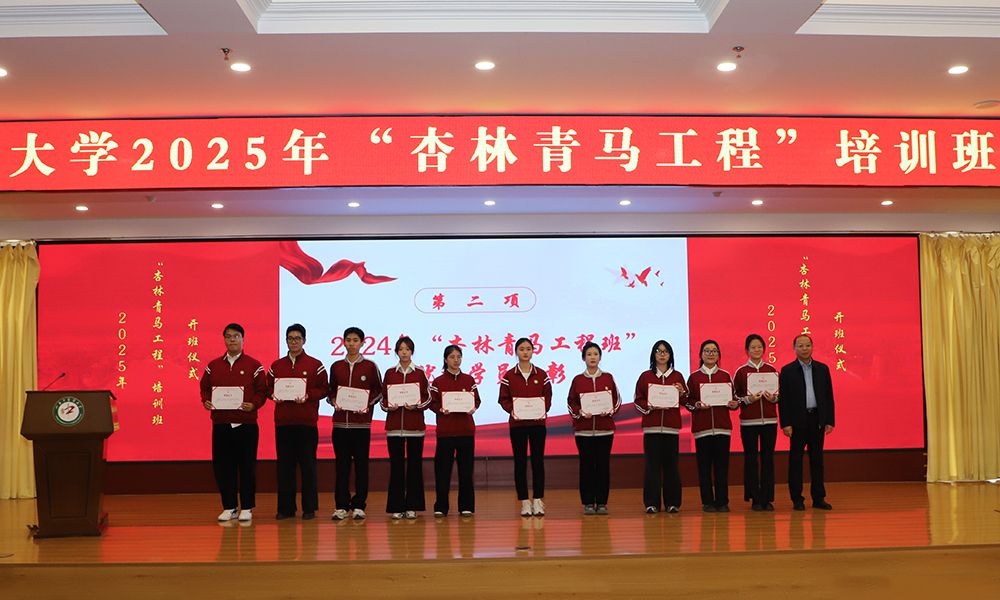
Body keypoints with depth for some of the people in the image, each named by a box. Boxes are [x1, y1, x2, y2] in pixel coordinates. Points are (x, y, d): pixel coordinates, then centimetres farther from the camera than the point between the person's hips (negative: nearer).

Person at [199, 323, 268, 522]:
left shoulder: (254, 365, 3)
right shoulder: (213, 366, 12)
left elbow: (262, 391, 1)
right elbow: (205, 388, 17)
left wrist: (254, 405, -15)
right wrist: (206, 401, -3)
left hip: (246, 425, -3)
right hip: (220, 424, 3)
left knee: (247, 466, 1)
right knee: (222, 466, 5)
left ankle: (247, 508, 12)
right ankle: (229, 507, 17)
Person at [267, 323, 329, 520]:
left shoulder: (315, 365, 4)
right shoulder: (276, 366, 13)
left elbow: (324, 389, 1)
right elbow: (269, 387, 16)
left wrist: (307, 396, -14)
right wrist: (274, 395, -5)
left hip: (307, 422, -3)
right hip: (282, 422, 3)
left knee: (308, 465, 1)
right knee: (284, 465, 5)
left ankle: (310, 508, 9)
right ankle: (286, 508, 14)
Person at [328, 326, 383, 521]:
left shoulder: (370, 366, 4)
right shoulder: (336, 367, 12)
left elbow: (378, 391, 6)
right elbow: (331, 391, 18)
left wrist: (367, 405, -10)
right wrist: (334, 402, -3)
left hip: (362, 422, -2)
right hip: (340, 421, 2)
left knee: (361, 464, 1)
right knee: (342, 464, 3)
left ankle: (359, 506, 8)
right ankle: (341, 506, 9)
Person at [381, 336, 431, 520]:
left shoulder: (420, 373, 5)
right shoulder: (390, 373, 9)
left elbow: (428, 398, 3)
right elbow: (383, 397, 11)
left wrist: (416, 405, -14)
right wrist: (389, 406, -9)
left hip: (415, 424, -1)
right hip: (394, 425, 1)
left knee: (414, 465, 1)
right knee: (396, 465, 1)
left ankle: (412, 506, 9)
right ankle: (397, 507, 8)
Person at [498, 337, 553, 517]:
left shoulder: (542, 375, 5)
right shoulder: (508, 376, 2)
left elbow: (548, 397, 6)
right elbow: (504, 399, 2)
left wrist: (544, 410, -12)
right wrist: (512, 410, -16)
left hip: (538, 423, 1)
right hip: (517, 423, 0)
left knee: (538, 461, 2)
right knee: (520, 462, 2)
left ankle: (538, 501, 9)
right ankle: (525, 502, 9)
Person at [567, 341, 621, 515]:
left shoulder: (608, 378, 7)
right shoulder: (577, 380, 6)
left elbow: (617, 400, 8)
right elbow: (571, 403, 6)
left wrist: (608, 411, -10)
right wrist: (581, 412, -12)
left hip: (605, 428, 1)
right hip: (583, 429, 0)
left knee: (603, 465, 1)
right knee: (587, 465, 1)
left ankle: (602, 503, 9)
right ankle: (588, 503, 8)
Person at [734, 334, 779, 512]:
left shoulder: (771, 370, 8)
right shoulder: (741, 372, 3)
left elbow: (780, 394, 13)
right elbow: (735, 397, 3)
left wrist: (773, 397, -8)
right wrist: (748, 399, -14)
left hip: (769, 420, 2)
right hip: (748, 421, -2)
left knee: (768, 458, 3)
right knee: (750, 459, 1)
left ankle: (767, 499, 11)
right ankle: (754, 499, 9)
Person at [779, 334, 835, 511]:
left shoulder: (822, 369, 9)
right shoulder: (787, 371, 1)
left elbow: (829, 396, 10)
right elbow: (783, 399, -2)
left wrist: (829, 421, 3)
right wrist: (785, 423, -10)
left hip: (817, 420, 3)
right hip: (797, 421, -2)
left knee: (817, 459, 7)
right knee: (795, 460, 1)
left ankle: (818, 497, 14)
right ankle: (797, 499, 8)